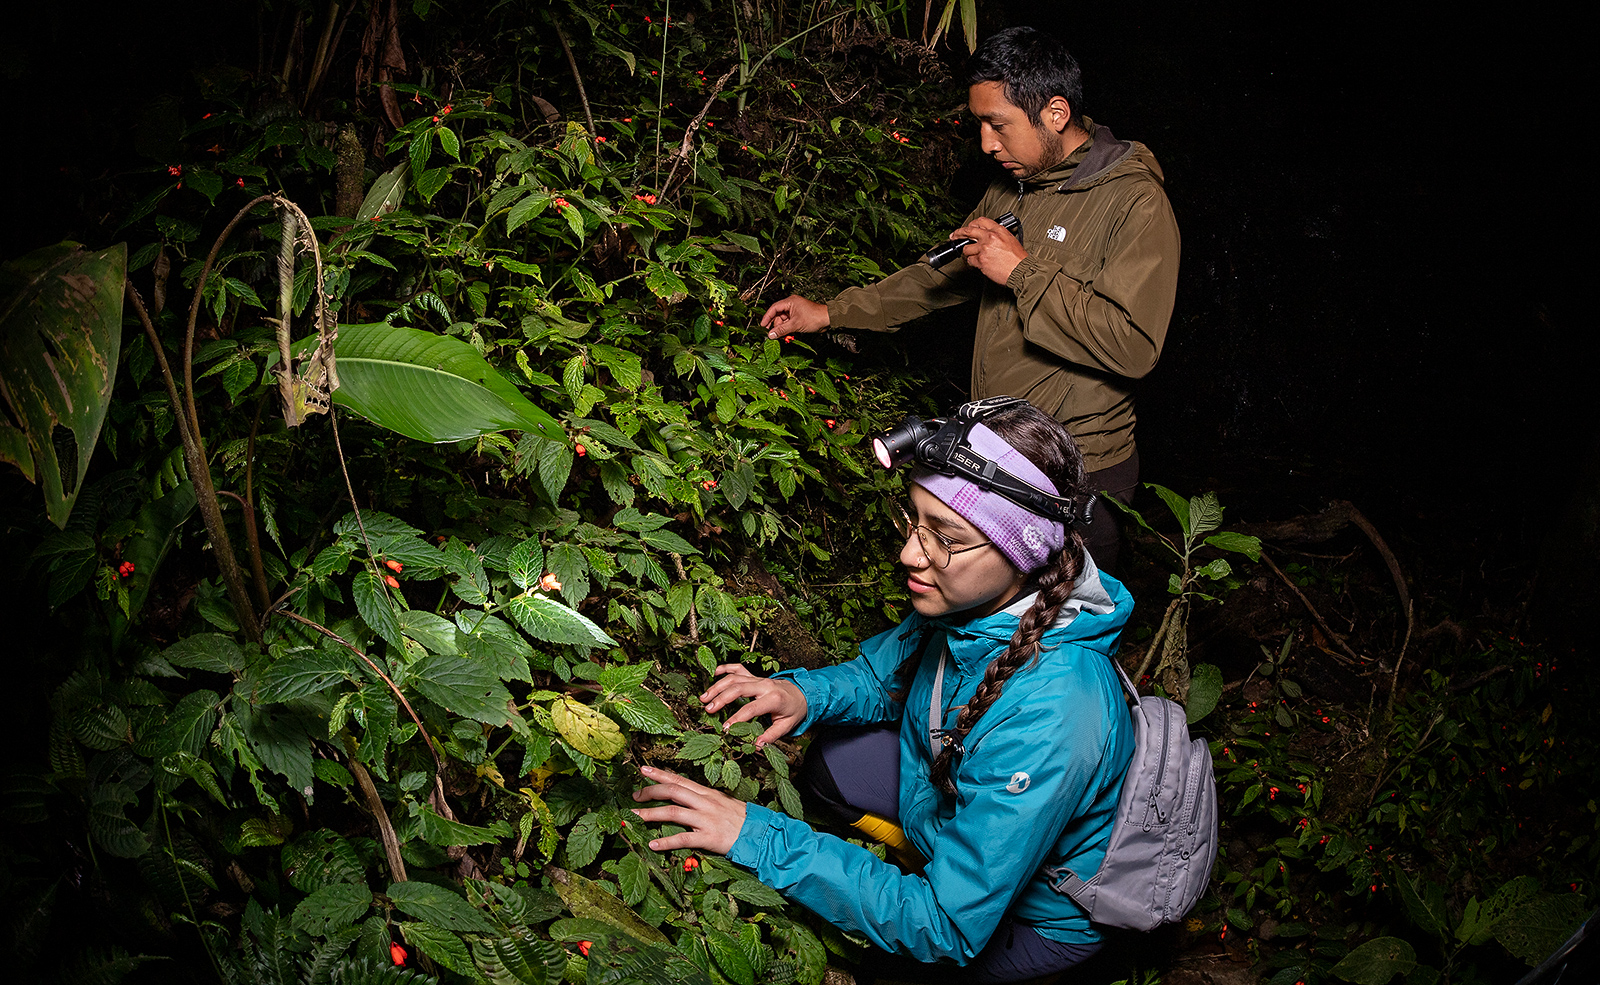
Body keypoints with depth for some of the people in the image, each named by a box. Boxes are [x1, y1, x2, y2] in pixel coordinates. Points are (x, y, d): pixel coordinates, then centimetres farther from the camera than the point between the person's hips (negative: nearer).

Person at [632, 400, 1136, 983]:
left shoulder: (1047, 720, -41)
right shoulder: (975, 597, -18)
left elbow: (947, 928, -36)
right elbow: (886, 673, 3)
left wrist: (759, 837, -37)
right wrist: (807, 694, -20)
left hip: (1038, 911, -6)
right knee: (817, 753, 4)